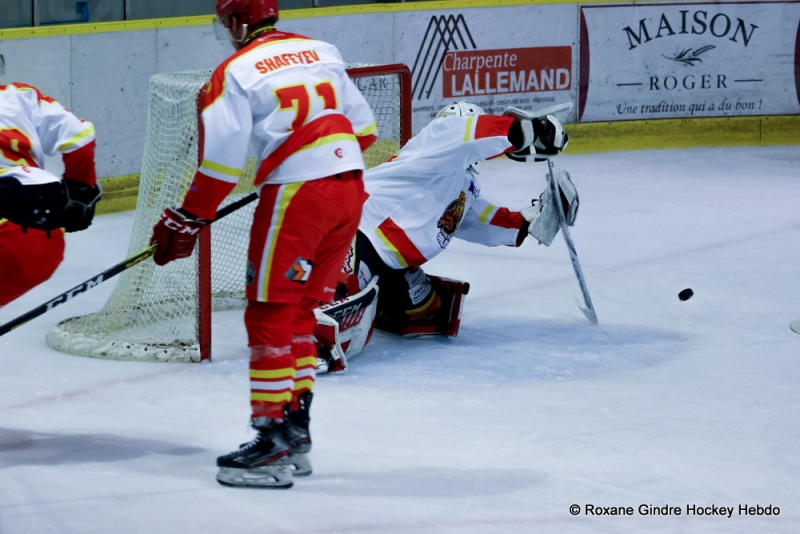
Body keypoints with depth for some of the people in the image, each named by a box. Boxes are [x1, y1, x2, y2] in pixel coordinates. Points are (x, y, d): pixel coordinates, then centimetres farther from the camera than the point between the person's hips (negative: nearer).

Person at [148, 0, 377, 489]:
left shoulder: (235, 73, -4)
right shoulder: (323, 52, 15)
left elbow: (220, 163, -8)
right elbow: (363, 127, 20)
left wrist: (185, 223, 1)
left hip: (296, 194, -7)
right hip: (350, 189, 7)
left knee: (269, 315, 1)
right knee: (299, 312, 17)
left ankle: (274, 441, -3)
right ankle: (296, 433, 19)